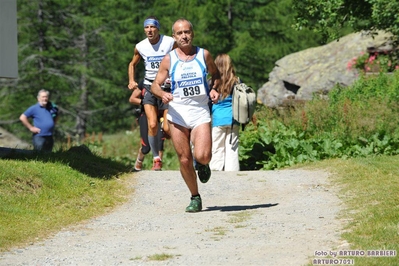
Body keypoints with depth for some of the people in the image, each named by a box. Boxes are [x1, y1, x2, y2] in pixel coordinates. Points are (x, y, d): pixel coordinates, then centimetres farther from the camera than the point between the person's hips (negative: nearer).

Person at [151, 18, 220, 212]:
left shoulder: (204, 55, 3)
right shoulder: (169, 59, 1)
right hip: (177, 113, 0)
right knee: (184, 160, 1)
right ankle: (195, 198, 19)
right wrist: (162, 94, -19)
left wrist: (213, 89, -2)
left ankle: (202, 164, 19)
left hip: (200, 112, 0)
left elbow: (215, 74, 18)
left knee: (202, 156, -18)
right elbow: (155, 85, 3)